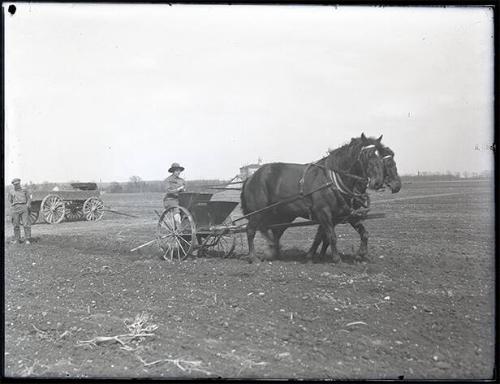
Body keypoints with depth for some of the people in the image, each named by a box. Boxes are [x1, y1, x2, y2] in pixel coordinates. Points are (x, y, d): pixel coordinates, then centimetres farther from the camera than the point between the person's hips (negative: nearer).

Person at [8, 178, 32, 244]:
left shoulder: (24, 190, 13)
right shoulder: (11, 192, 15)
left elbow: (29, 199, 12)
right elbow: (10, 201, 22)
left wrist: (27, 205, -3)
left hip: (24, 208, -1)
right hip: (15, 209, 1)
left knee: (26, 224, -9)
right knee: (16, 225, 1)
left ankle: (27, 239, -7)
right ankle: (17, 239, 10)